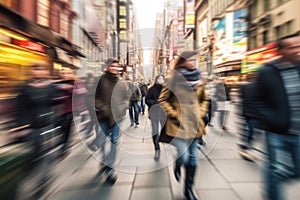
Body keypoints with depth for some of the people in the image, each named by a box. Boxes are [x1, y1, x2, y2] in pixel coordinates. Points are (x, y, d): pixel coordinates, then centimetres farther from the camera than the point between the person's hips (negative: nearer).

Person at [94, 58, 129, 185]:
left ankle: (109, 166, 25)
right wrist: (102, 108, -15)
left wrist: (122, 108, -10)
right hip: (103, 117, -1)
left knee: (114, 142, 8)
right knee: (100, 142, 9)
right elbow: (95, 97, -3)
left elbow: (126, 98, 7)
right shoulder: (101, 80, -2)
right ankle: (105, 159, 41)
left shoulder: (122, 83, 5)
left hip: (117, 117, 1)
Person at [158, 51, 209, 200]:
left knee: (193, 158, 11)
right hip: (179, 124, -5)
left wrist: (200, 113, 6)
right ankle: (177, 165, 34)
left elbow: (204, 99, 20)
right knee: (184, 157, -5)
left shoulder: (199, 80, 7)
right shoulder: (174, 79, -7)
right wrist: (174, 115, -10)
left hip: (195, 125, 5)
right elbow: (162, 100, -5)